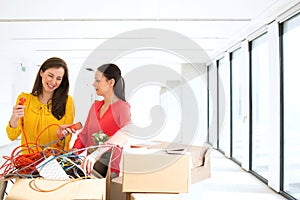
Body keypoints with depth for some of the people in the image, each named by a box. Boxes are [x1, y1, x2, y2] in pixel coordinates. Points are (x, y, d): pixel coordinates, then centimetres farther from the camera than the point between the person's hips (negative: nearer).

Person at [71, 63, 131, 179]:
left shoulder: (123, 107, -7)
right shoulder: (95, 106, 16)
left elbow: (127, 133, -26)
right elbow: (84, 134, 20)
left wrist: (97, 154, -36)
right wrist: (73, 151, 1)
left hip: (111, 170, -6)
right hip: (91, 167, 6)